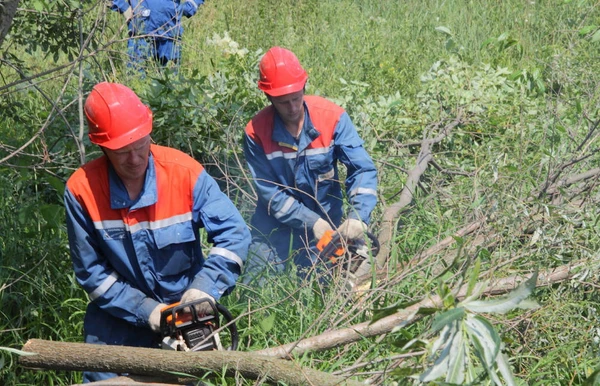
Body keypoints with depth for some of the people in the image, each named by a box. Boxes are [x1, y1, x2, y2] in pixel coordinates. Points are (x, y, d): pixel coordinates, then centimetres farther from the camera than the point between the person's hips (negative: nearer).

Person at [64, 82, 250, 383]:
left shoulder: (184, 171, -17)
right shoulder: (81, 189, -16)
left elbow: (234, 234, -13)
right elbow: (91, 271, -9)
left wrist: (205, 288, -27)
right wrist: (145, 311, -17)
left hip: (186, 308, 0)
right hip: (120, 314, 0)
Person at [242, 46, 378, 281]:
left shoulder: (332, 118, -14)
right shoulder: (256, 132, -16)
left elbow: (362, 169, -16)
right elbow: (269, 193, -14)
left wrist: (358, 216, -31)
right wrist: (311, 222, -22)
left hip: (326, 221, 1)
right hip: (276, 225, 0)